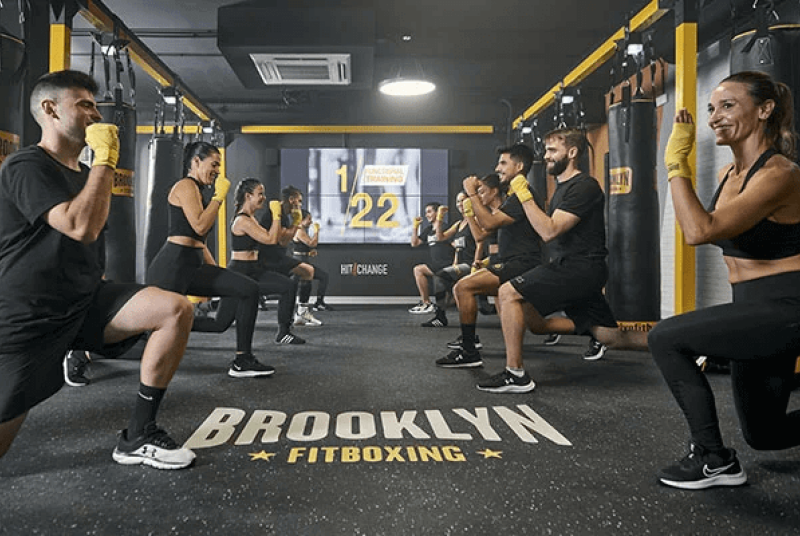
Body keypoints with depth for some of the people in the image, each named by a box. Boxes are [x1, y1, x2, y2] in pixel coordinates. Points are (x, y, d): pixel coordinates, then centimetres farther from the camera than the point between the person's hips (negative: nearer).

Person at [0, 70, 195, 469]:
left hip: (84, 301, 7)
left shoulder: (82, 173, 13)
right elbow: (81, 227, -29)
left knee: (175, 310, -16)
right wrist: (106, 159, -21)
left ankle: (138, 438, -8)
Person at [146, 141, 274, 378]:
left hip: (193, 267, 10)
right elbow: (200, 226, -21)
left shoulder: (197, 191, 22)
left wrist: (215, 271, 20)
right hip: (172, 266, -10)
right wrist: (220, 196, -11)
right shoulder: (186, 186, -8)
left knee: (248, 289, 0)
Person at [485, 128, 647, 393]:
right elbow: (550, 230, 24)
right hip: (573, 270, 11)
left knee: (508, 293, -18)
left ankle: (515, 374, -16)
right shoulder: (562, 187, 18)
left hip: (580, 269, -11)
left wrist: (524, 194, -18)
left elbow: (550, 231, -22)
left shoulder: (584, 186, -12)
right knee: (610, 336, 12)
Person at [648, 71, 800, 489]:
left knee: (666, 338, -19)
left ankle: (714, 461, -5)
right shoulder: (728, 173, 6)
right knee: (764, 434, 17)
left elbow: (699, 231, -32)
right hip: (754, 312, 9)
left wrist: (676, 160, -28)